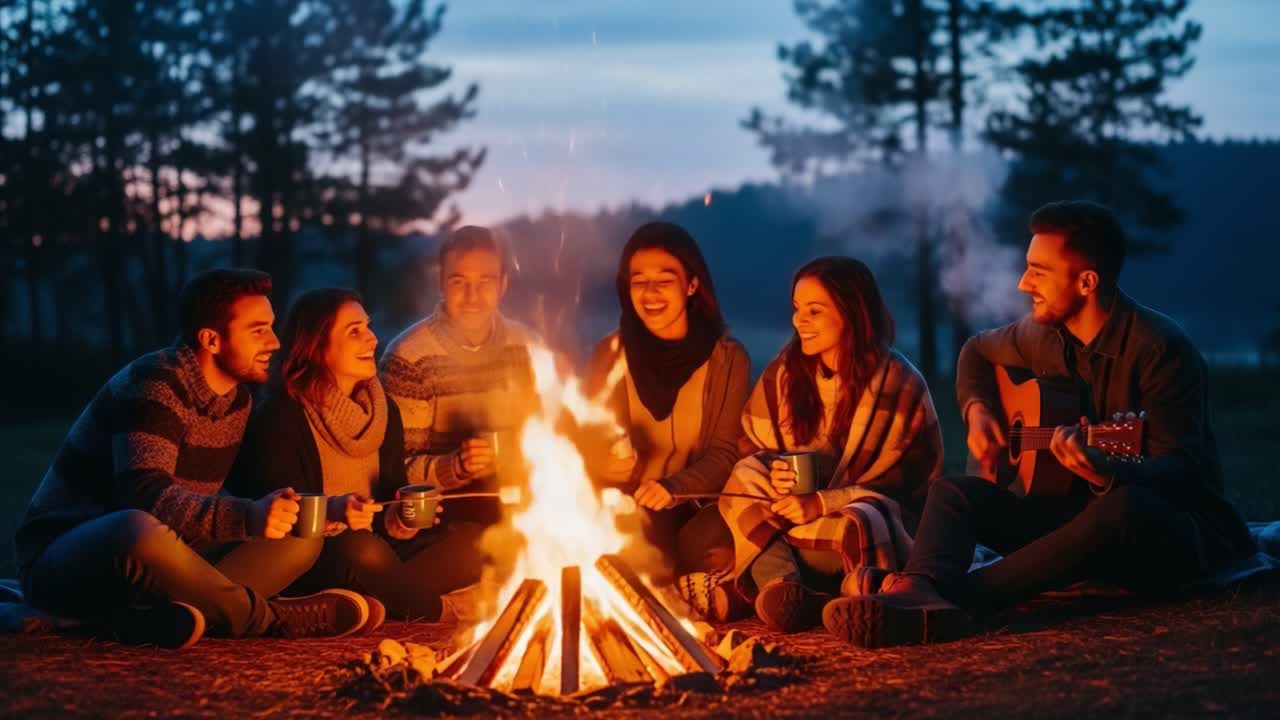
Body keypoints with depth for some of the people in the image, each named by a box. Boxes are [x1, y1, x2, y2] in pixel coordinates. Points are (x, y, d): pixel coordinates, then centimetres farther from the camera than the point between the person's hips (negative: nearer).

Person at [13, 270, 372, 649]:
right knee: (140, 531, -43)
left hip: (156, 556, 8)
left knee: (302, 538, -7)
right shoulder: (156, 385, -19)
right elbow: (145, 495, -33)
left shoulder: (238, 398, 8)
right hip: (63, 560, -8)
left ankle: (168, 614, -27)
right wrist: (247, 517, -44)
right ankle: (268, 617, -22)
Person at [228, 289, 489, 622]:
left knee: (473, 543, -14)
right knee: (361, 549, -39)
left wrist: (399, 519, -11)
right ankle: (433, 619, -14)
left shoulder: (384, 410, 11)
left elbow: (393, 492, 13)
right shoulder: (279, 418, -9)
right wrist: (333, 510, -33)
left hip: (374, 550, 6)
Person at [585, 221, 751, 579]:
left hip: (695, 505, 1)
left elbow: (725, 453, -6)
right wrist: (599, 465, -22)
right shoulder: (609, 354, 1)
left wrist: (675, 488, -26)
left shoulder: (728, 358, -3)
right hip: (626, 505, 0)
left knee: (702, 545, -32)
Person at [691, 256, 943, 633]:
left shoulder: (900, 386, -9)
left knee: (857, 525, -39)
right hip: (797, 515, 4)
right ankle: (788, 591, -42)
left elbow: (914, 485, -10)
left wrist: (825, 503, -21)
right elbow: (751, 450, 8)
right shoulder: (784, 372, 3)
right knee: (745, 475, -24)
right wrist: (773, 472, -18)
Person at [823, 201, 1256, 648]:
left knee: (1125, 507, -41)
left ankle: (956, 597, -47)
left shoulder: (1159, 348, -18)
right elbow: (978, 351, 25)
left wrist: (1106, 473, -43)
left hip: (1176, 532, -7)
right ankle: (917, 593, -44)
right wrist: (977, 410, 5)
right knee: (954, 491, -11)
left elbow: (1180, 469, -24)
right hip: (1080, 510, 7)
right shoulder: (1045, 334, 3)